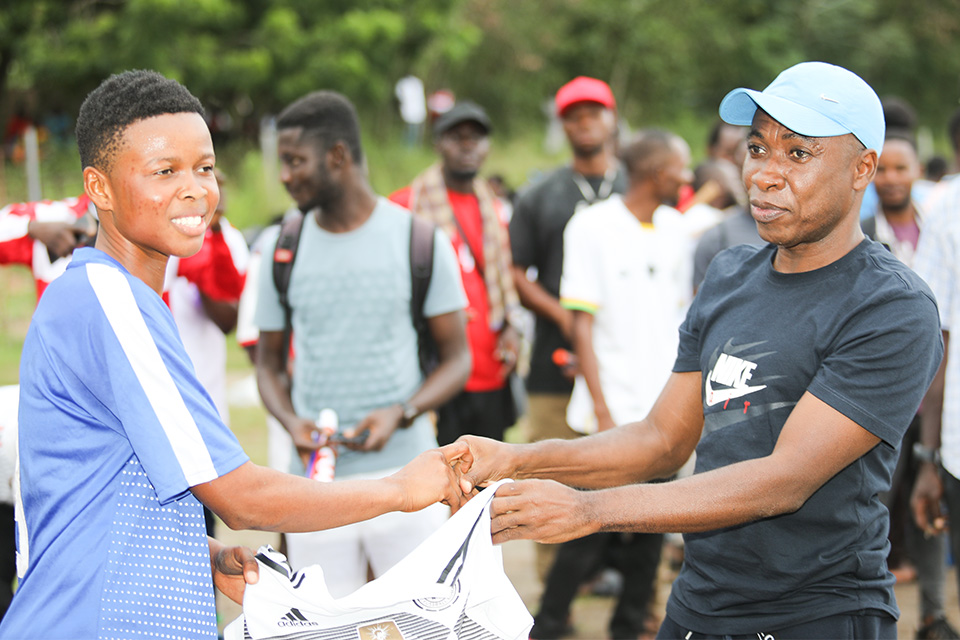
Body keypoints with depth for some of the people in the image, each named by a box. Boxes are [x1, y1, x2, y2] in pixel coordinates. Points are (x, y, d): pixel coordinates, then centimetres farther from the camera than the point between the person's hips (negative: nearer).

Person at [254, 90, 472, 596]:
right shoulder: (284, 252, 6)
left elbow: (456, 358, 3)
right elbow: (269, 361, 14)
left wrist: (402, 414, -16)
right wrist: (291, 420, -8)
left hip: (404, 473, -2)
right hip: (315, 480, 2)